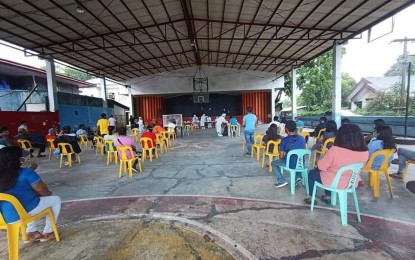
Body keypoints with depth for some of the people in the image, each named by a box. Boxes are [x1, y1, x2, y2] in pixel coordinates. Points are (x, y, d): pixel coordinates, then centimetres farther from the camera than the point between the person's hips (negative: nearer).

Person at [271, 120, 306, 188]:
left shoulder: (285, 140, -17)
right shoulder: (302, 138, -2)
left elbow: (281, 156, -12)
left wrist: (282, 157, 11)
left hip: (291, 164, -5)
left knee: (273, 163, 17)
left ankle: (281, 181, 8)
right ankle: (298, 177, 25)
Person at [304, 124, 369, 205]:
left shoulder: (335, 150, -30)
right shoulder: (365, 152, -13)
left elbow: (321, 166, -20)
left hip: (333, 182, -5)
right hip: (351, 182, 6)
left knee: (312, 173, 21)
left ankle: (312, 198, 28)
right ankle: (327, 197, 40)